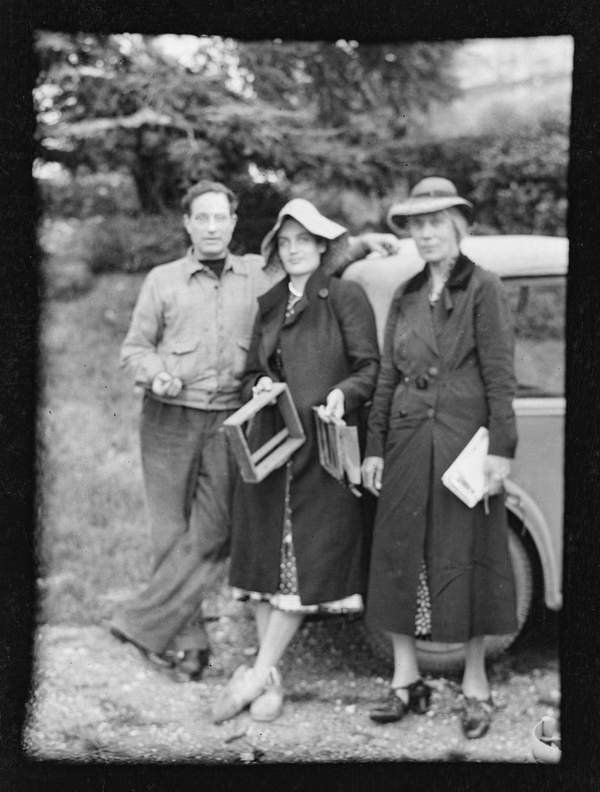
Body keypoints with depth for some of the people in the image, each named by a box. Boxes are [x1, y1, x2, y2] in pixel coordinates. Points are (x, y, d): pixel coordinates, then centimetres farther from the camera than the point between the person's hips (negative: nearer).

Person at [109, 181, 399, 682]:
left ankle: (142, 624, 5)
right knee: (173, 533, 2)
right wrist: (155, 374, -10)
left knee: (211, 536, -6)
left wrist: (362, 244, 3)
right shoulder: (163, 280, 7)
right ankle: (186, 644, 12)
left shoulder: (260, 275, 9)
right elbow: (134, 347, 10)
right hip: (170, 420, -1)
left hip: (228, 421, 1)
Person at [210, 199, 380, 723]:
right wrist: (259, 386, 0)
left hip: (323, 448, -5)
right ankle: (270, 681, 9)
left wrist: (341, 395, -21)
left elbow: (370, 369, -3)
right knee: (265, 562, 3)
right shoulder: (269, 305, 16)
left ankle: (259, 674, 0)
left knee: (305, 566, -6)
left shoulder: (345, 297, 0)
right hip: (268, 444, 5)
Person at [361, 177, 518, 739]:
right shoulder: (406, 297, 13)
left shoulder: (483, 289, -3)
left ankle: (475, 686, 12)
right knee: (398, 552, 5)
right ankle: (405, 681, 17)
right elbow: (387, 376, 13)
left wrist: (500, 449, -13)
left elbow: (499, 375, -7)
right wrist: (375, 447, 8)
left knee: (465, 555, 1)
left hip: (464, 440, -5)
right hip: (407, 441, 5)